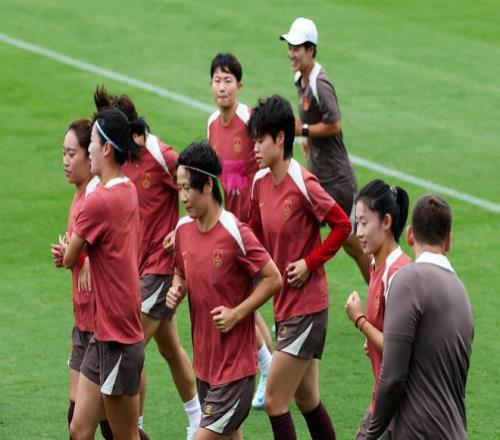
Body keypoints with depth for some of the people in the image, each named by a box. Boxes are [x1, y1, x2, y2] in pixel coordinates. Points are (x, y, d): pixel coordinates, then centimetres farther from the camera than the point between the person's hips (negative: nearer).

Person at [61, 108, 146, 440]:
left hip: (117, 340, -9)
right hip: (104, 335, 9)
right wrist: (73, 250, -1)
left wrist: (67, 249, 13)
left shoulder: (99, 201, -19)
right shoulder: (128, 191, 8)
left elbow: (69, 259, -8)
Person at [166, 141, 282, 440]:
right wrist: (177, 291, -2)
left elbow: (273, 279, -12)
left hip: (235, 365, -7)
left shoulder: (235, 233, -18)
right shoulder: (183, 229, 3)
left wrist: (236, 313, -18)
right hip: (204, 361, 7)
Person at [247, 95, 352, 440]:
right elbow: (256, 235, 17)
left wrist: (310, 262, -16)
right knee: (307, 400, 15)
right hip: (284, 305, 8)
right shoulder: (260, 182, 5)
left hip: (307, 306, -8)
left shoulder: (303, 184, -18)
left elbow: (343, 225, -15)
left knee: (274, 402, -7)